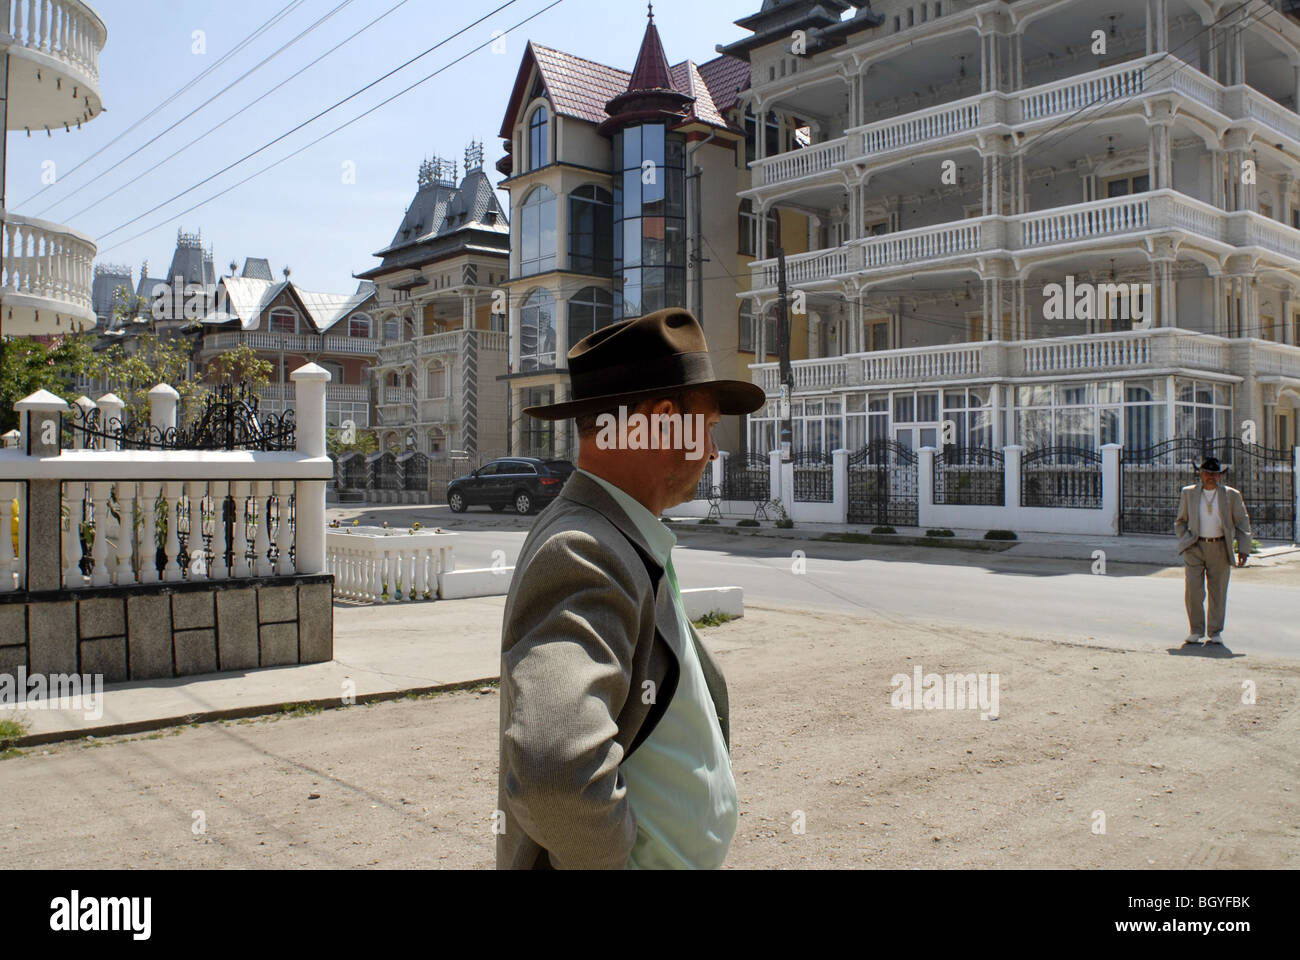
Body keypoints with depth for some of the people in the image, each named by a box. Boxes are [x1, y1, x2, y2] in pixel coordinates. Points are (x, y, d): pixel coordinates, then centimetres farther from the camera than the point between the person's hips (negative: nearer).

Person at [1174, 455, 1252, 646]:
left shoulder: (1232, 495, 4)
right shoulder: (1188, 493, 6)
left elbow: (1242, 522, 8)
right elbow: (1180, 521, 16)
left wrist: (1243, 548, 0)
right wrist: (1185, 541, 2)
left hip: (1219, 549, 0)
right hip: (1195, 548, 0)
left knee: (1218, 592, 4)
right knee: (1193, 590, -8)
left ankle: (1215, 632, 15)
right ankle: (1196, 630, 5)